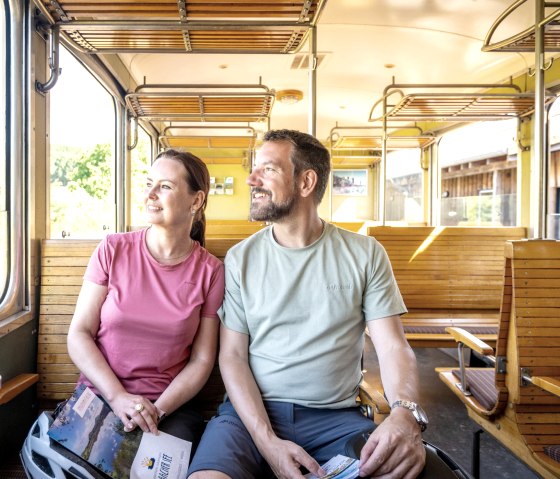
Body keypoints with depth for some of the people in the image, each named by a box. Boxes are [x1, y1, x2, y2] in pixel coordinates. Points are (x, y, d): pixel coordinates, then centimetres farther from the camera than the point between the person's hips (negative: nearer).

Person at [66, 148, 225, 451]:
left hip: (168, 406, 0)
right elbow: (79, 335, -2)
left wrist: (157, 411, -14)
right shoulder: (113, 250, -1)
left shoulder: (210, 270, -2)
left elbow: (202, 361, 0)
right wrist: (118, 397, -14)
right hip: (98, 397, 1)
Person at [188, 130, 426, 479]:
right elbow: (233, 355, 0)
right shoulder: (241, 258, 3)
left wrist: (405, 415, -24)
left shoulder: (365, 254, 2)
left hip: (337, 416, 1)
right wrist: (267, 441, -15)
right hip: (251, 412, 0)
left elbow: (393, 347, -2)